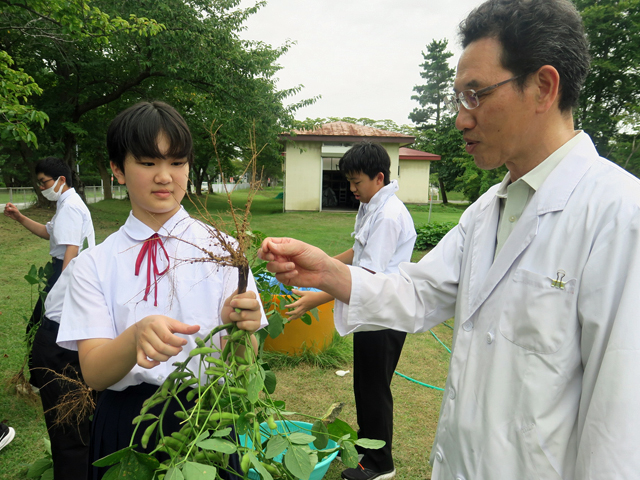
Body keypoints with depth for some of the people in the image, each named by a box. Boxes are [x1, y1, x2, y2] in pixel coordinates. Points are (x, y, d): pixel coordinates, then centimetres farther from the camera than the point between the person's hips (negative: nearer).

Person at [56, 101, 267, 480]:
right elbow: (94, 373, -11)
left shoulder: (220, 249, -6)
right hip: (126, 424, 1)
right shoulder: (95, 265, -2)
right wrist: (137, 336, -33)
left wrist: (237, 329, -34)